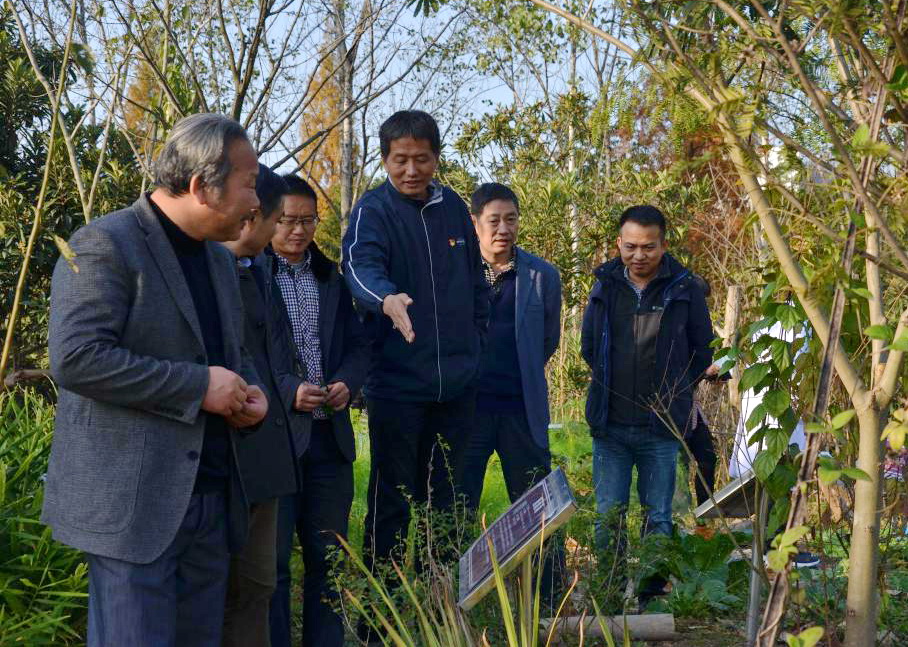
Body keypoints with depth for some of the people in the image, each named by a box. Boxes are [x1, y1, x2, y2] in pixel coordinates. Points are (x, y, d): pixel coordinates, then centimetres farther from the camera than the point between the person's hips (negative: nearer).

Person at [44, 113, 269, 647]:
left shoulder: (220, 260, 16)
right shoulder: (104, 246, -11)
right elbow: (76, 359, -21)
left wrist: (250, 389, 3)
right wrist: (198, 386, -19)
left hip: (211, 499, 8)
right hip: (135, 503, -8)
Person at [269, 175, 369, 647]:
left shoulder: (331, 278, 14)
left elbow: (357, 345, 16)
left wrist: (347, 382, -5)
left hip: (330, 437, 6)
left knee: (328, 559, 12)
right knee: (272, 561, 1)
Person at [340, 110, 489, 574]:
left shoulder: (453, 206, 8)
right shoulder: (373, 210, -9)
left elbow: (476, 281, 18)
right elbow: (360, 264, -29)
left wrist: (474, 342, 12)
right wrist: (386, 298, -49)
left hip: (456, 380, 5)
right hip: (396, 379, -5)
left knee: (444, 498, 15)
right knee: (392, 499, 2)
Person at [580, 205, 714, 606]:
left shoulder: (684, 289, -2)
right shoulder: (605, 286, 5)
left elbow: (702, 353, 8)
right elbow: (588, 347, 18)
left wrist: (673, 396, 10)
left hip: (662, 428, -2)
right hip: (610, 426, 2)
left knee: (658, 518, 6)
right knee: (608, 519, 4)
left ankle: (652, 597, 15)